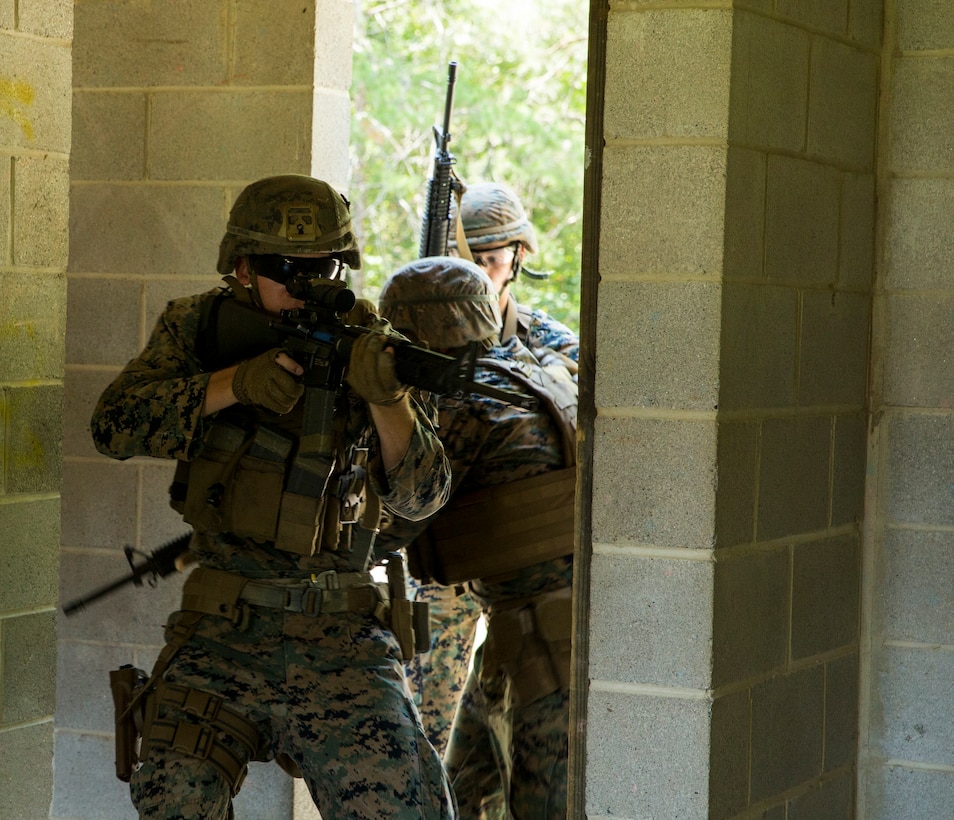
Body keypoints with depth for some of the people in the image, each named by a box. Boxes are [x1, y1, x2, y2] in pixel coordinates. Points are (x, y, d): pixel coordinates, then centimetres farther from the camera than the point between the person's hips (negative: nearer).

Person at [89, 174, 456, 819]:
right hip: (221, 634, 0)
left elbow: (420, 496, -4)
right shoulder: (198, 327, 7)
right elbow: (117, 425, -7)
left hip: (342, 637, 0)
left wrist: (387, 399, -23)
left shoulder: (365, 344, 3)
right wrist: (233, 383, -20)